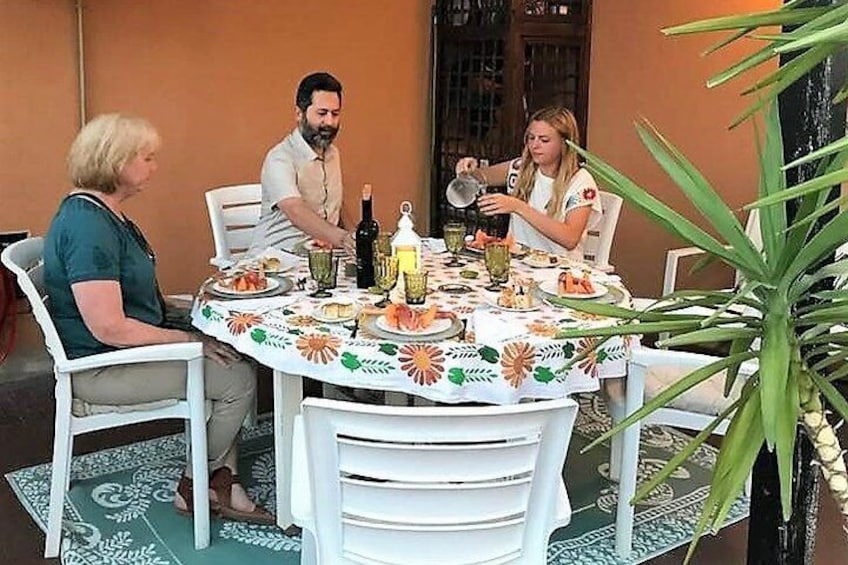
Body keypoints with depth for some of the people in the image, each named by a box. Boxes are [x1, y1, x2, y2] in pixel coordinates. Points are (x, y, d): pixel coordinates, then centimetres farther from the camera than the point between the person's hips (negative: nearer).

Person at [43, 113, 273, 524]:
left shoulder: (101, 213, 10)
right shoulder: (87, 226, -24)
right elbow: (109, 328, -28)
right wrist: (187, 339, -19)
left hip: (122, 350, 11)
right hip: (101, 369, -11)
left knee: (231, 360, 5)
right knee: (238, 377, -11)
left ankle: (222, 483, 6)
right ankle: (192, 489, 9)